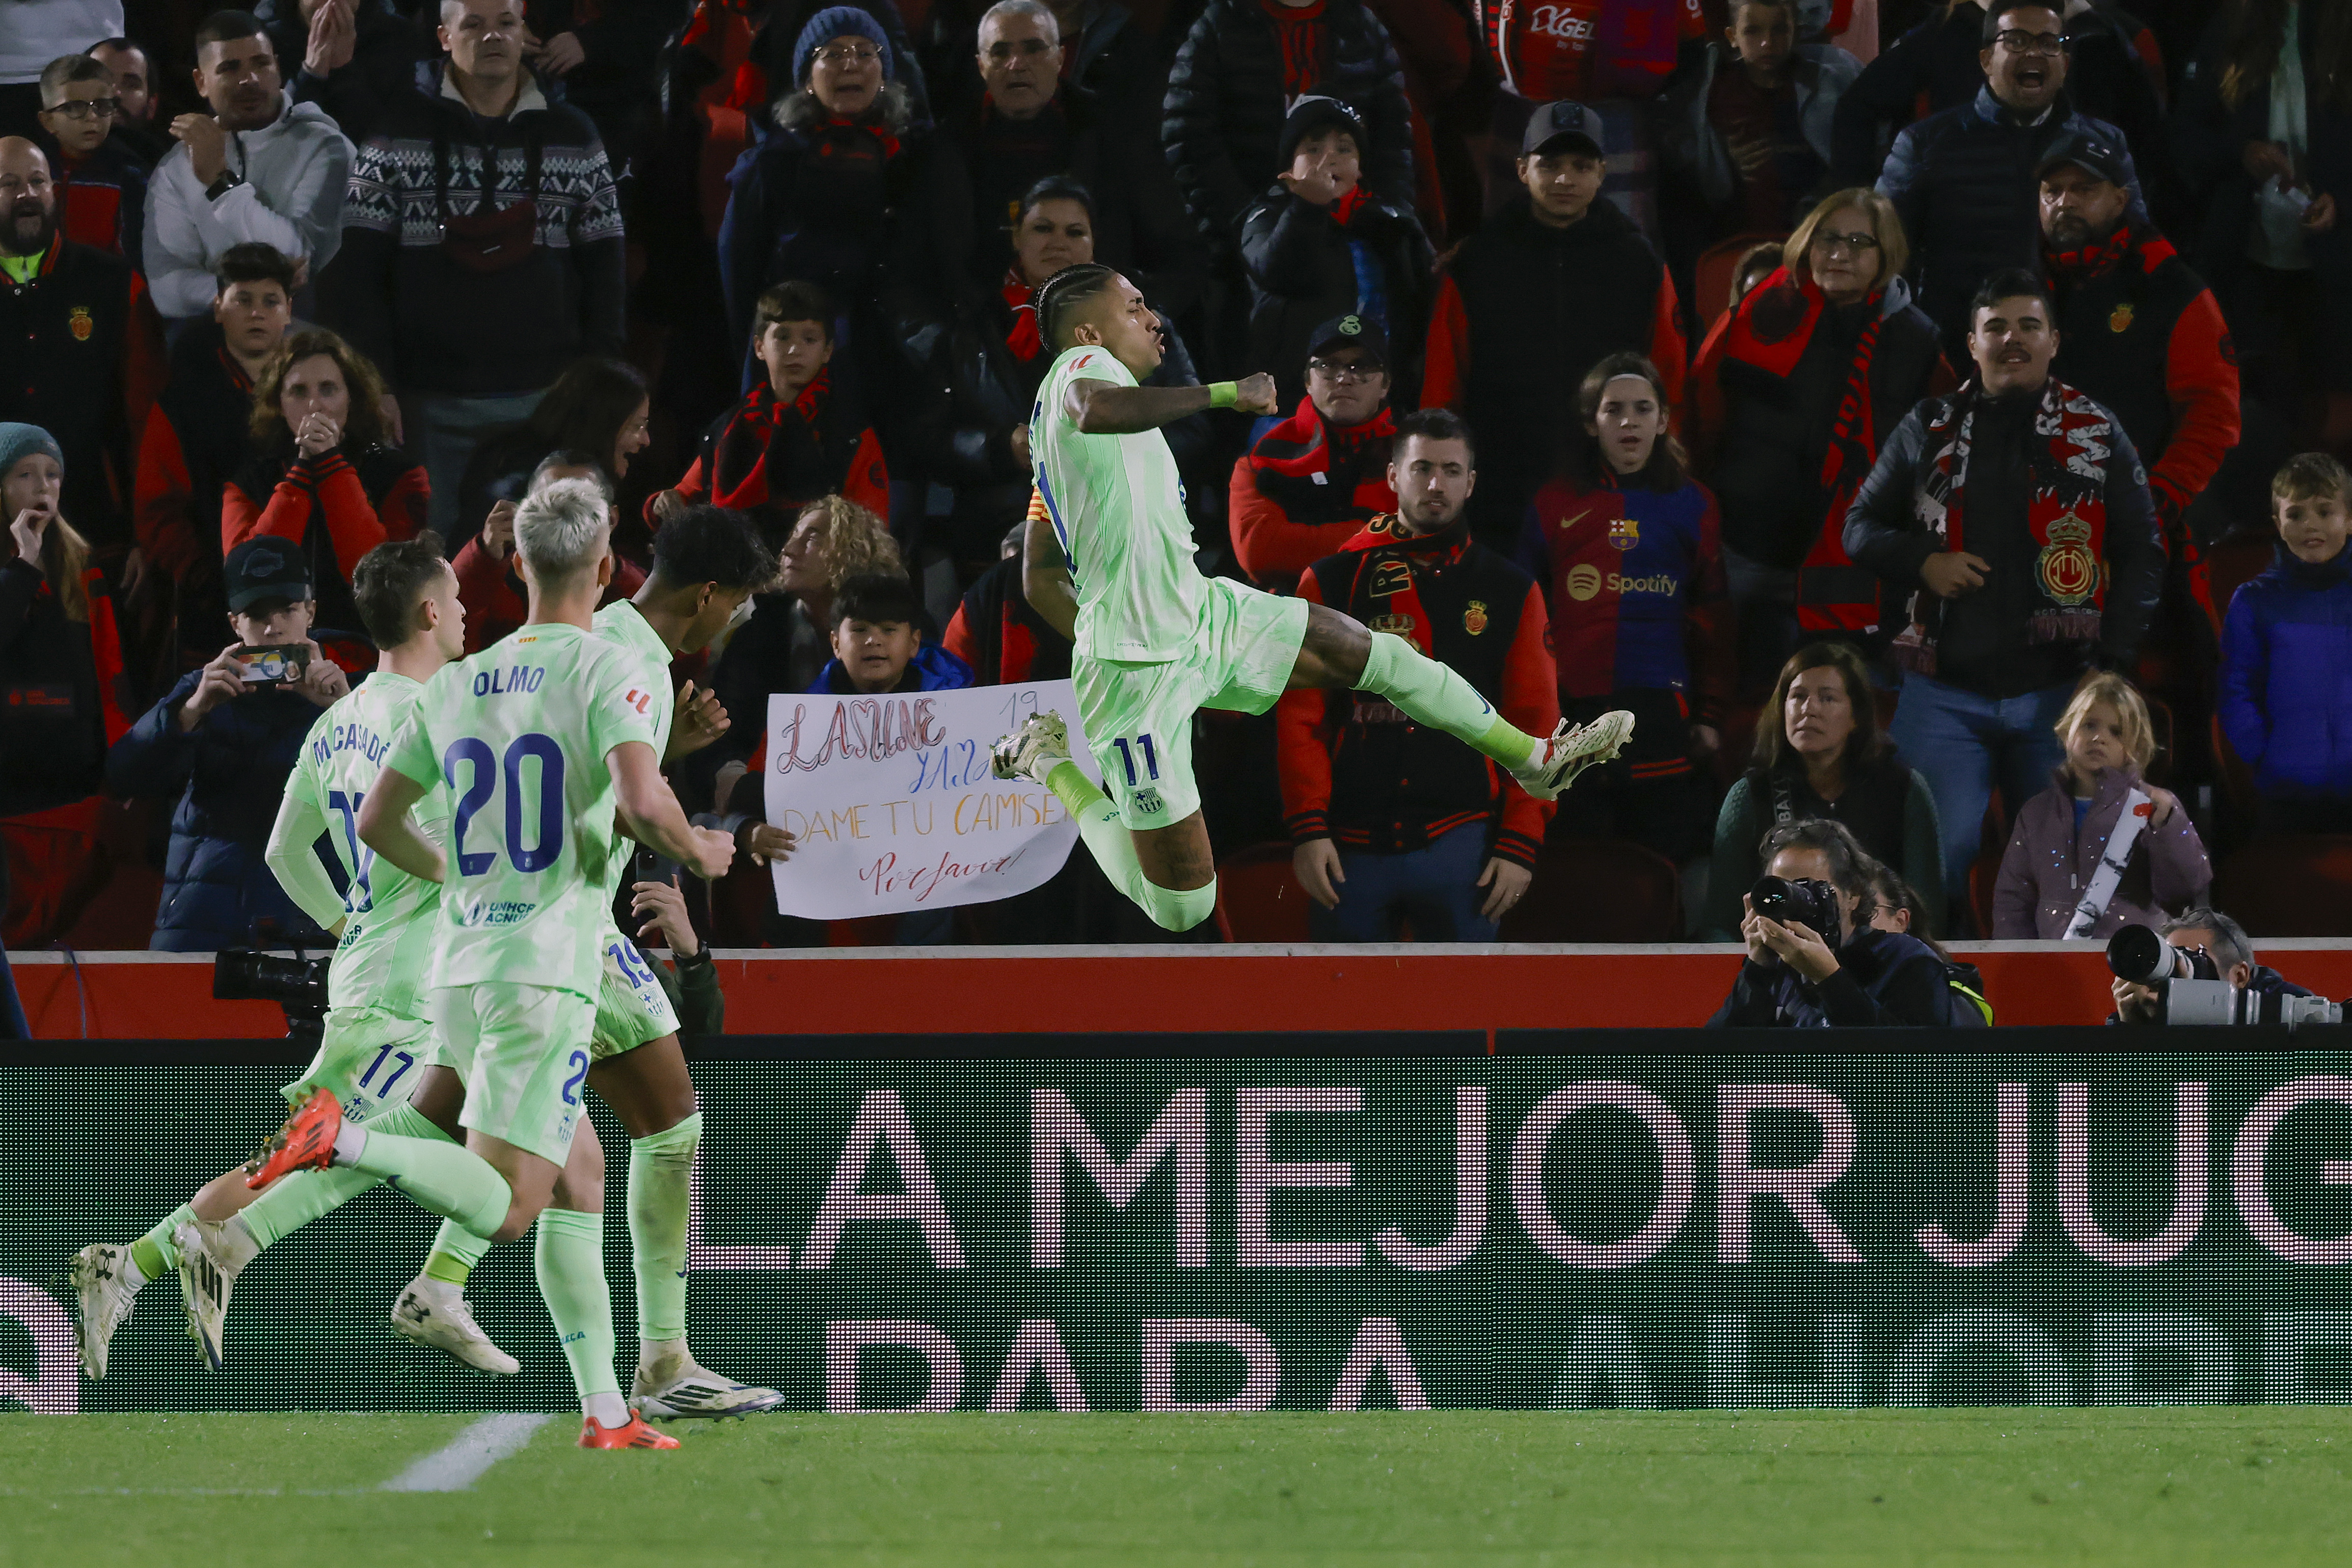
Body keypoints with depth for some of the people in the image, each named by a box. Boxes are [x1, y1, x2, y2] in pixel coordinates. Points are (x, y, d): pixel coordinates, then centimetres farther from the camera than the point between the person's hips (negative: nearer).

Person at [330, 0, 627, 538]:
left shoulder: (572, 135, 8)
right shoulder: (400, 131, 2)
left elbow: (604, 271, 9)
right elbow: (359, 271, -1)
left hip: (546, 395, 1)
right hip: (431, 403, -1)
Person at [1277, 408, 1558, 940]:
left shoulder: (1510, 592, 9)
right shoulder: (1331, 583, 8)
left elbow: (1535, 726, 7)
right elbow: (1300, 716, 5)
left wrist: (1520, 845, -3)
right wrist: (1308, 830, -7)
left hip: (1459, 849, 0)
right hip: (1351, 849, 0)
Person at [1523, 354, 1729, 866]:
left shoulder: (1693, 507, 10)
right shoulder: (1555, 506, 9)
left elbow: (1712, 623, 11)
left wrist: (1711, 716, 4)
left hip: (1663, 716, 0)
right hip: (1572, 717, 0)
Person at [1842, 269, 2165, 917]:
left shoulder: (2098, 436, 6)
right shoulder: (1928, 430, 9)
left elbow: (2141, 554, 7)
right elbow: (1861, 526, 16)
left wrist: (2111, 664, -4)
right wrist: (1922, 563, -6)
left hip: (2057, 693, 0)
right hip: (1945, 691, 0)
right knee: (1934, 858, -7)